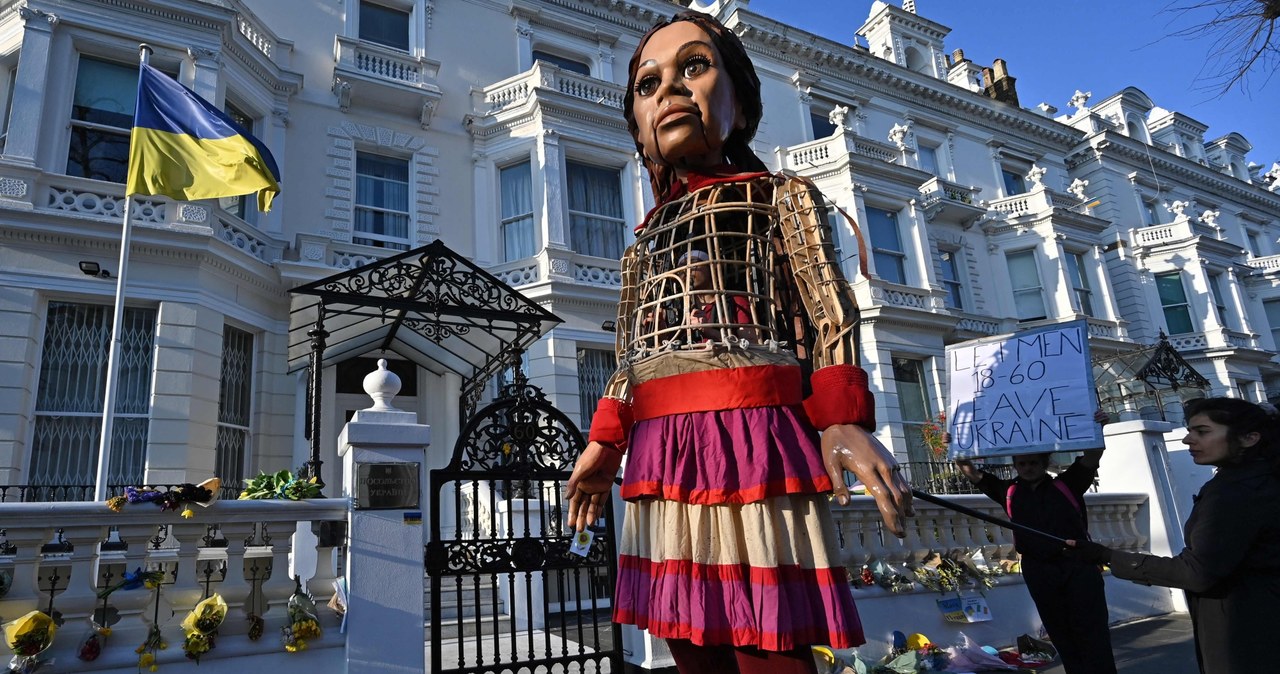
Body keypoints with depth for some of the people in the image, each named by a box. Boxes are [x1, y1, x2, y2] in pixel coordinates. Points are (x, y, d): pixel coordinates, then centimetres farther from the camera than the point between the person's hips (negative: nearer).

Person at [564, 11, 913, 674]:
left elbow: (831, 313, -1)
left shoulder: (779, 197, 9)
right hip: (661, 455, 6)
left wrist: (843, 420, -15)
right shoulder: (643, 241, 23)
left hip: (751, 432, -5)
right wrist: (604, 444, 13)